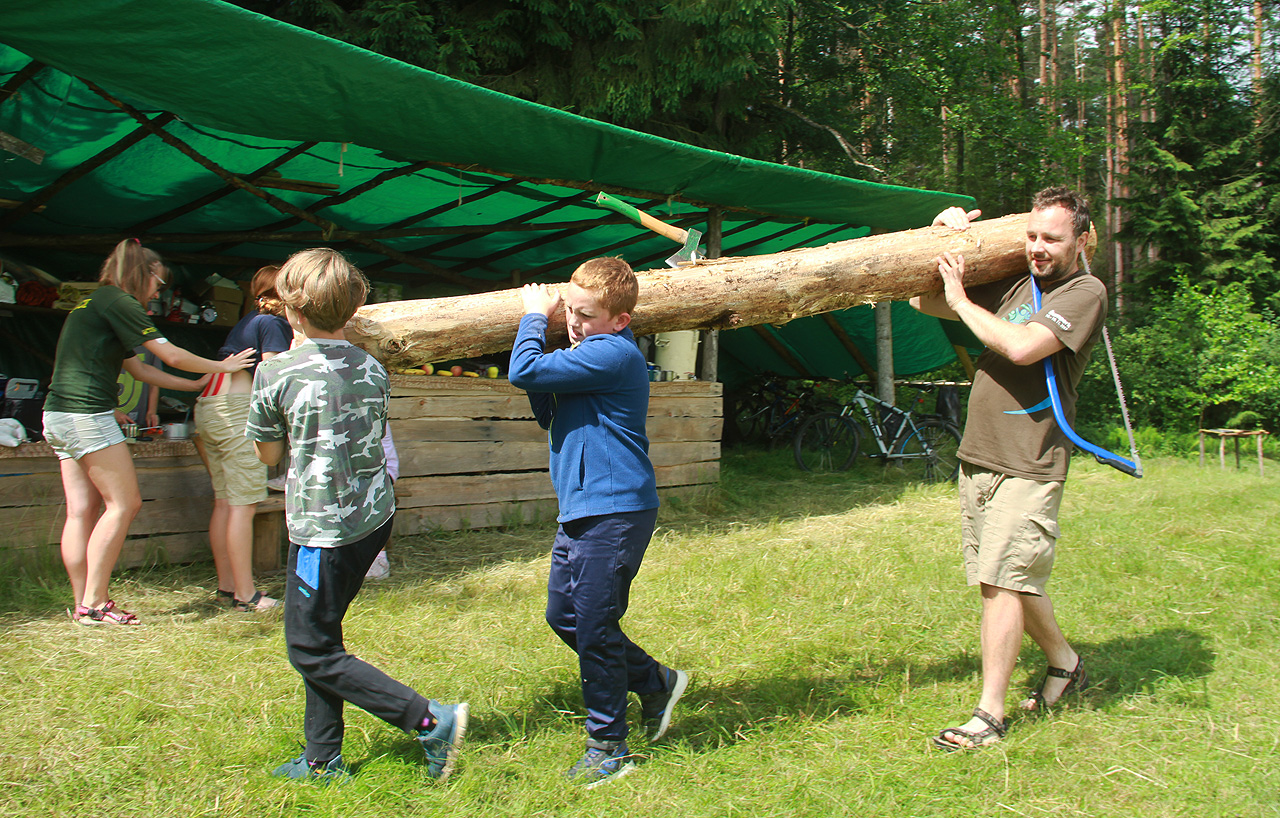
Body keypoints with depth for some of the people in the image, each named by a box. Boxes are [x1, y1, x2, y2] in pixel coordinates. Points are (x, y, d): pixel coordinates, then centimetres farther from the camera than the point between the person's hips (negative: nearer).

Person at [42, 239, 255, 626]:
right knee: (124, 503, -5)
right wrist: (222, 367, 7)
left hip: (58, 415, 10)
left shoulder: (90, 304, 23)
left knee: (82, 510, 8)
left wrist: (197, 385, 25)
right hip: (87, 414, -10)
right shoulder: (118, 301, -6)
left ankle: (84, 604, 9)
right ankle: (94, 604, -5)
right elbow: (171, 355, -7)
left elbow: (139, 368, 25)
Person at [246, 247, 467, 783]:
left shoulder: (277, 373, -12)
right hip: (375, 515, 7)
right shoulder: (373, 370, 4)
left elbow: (267, 453, 1)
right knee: (319, 636, 18)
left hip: (323, 527, -7)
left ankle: (430, 720, -6)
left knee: (311, 652, 3)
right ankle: (323, 761, 24)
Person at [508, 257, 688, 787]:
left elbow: (524, 371, -23)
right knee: (563, 615, 18)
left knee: (593, 630, -2)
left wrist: (535, 317, -4)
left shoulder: (612, 353, -19)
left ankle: (608, 748, 14)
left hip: (615, 512, -10)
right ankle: (655, 683, 32)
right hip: (580, 510, 10)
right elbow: (548, 415, 17)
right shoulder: (590, 353, 13)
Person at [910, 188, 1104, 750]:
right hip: (977, 457, 7)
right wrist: (948, 236, 12)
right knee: (1010, 579, 15)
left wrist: (962, 300, -9)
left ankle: (990, 714, -1)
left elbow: (1022, 347, -21)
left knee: (1003, 581, -9)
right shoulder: (1014, 287, 15)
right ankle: (1065, 663, 36)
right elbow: (925, 303, 23)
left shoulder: (1084, 292, -5)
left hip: (1028, 467, -7)